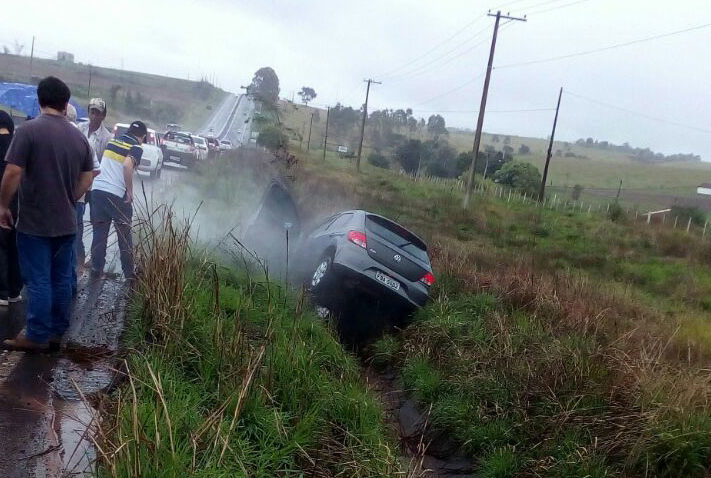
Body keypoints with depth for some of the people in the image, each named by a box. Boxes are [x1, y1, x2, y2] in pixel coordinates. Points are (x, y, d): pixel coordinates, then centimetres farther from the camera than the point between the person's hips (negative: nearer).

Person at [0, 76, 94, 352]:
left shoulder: (29, 130, -12)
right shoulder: (79, 136, 5)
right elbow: (87, 180, 9)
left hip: (35, 222, -5)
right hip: (66, 222, 5)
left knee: (38, 281, 3)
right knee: (61, 279, 12)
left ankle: (37, 337, 12)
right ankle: (57, 333, 22)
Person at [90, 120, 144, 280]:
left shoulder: (113, 141, 14)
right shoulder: (136, 148, -6)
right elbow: (127, 165, -24)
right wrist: (130, 191, -16)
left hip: (97, 189, 5)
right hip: (117, 195, -5)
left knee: (99, 232, 14)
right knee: (124, 235, 8)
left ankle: (96, 268, 18)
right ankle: (129, 273, 15)